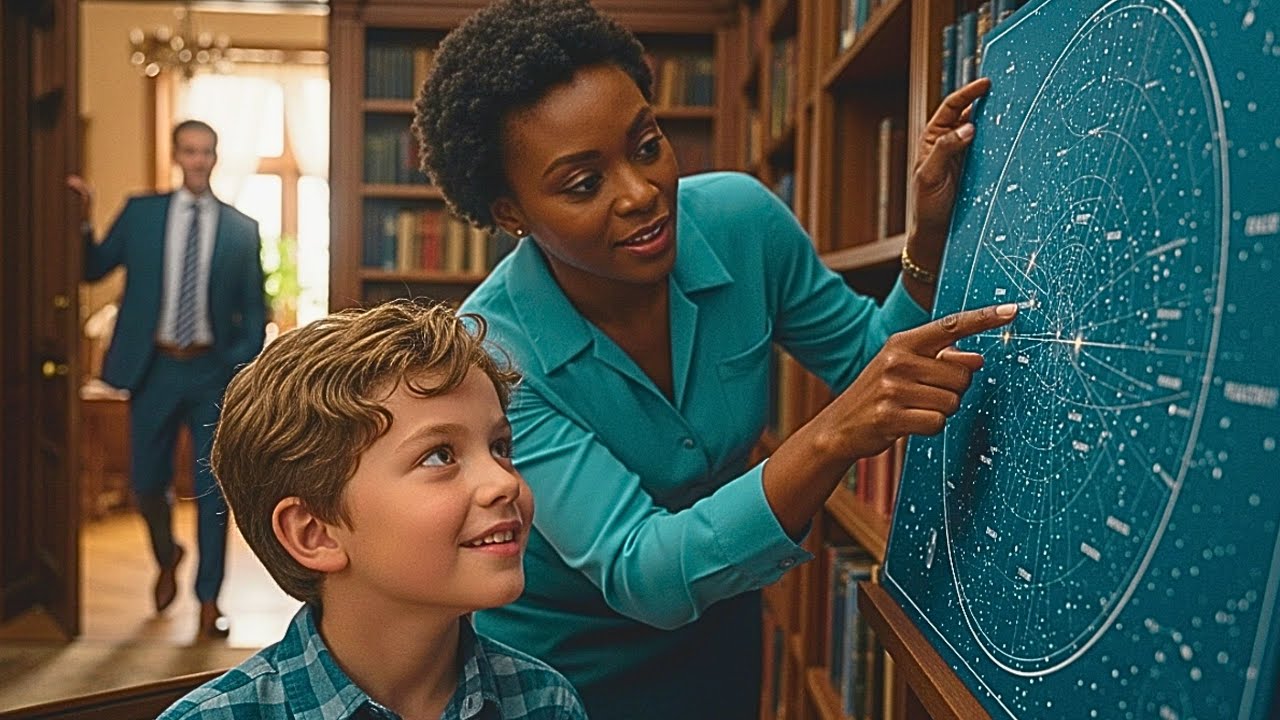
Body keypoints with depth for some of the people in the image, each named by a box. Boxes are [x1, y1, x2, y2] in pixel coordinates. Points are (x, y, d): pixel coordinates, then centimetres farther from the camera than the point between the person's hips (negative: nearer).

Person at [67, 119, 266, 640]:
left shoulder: (241, 227, 3)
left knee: (212, 489, 3)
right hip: (155, 366, 1)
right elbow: (93, 268, 7)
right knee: (146, 481, 9)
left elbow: (254, 309, 5)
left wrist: (243, 366, -6)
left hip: (213, 370, -1)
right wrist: (82, 220, -7)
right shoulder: (140, 213, 5)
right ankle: (166, 557, 40)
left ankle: (208, 599, 17)